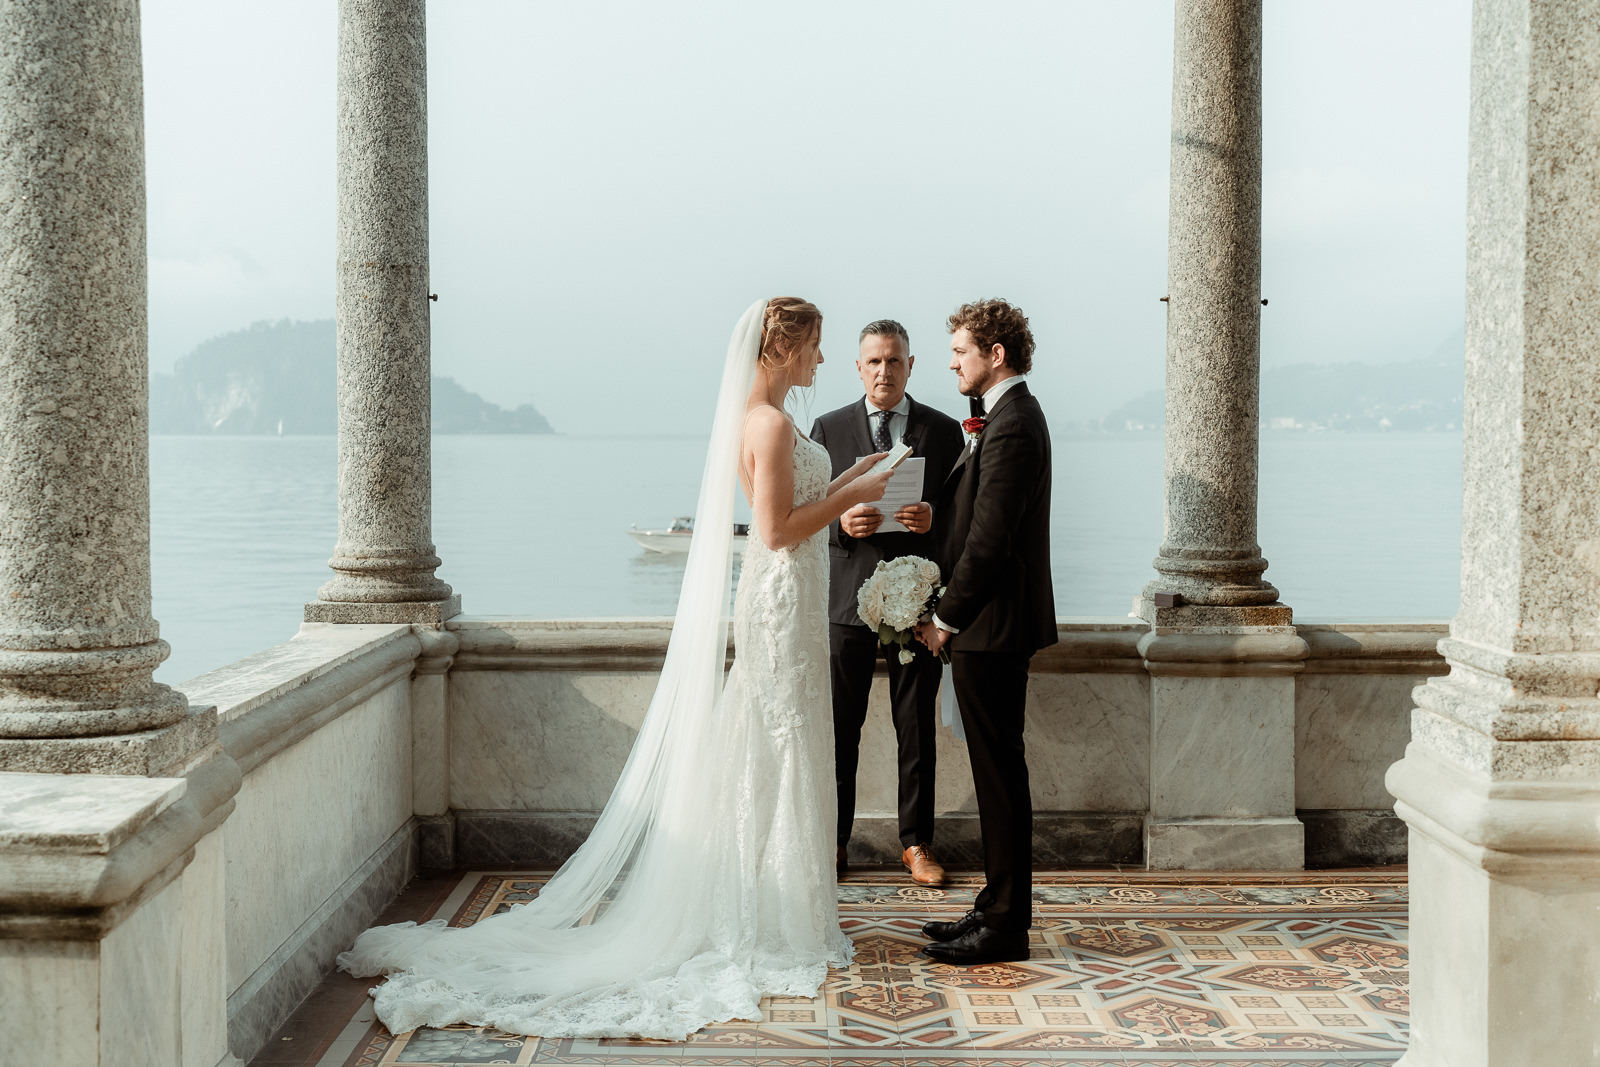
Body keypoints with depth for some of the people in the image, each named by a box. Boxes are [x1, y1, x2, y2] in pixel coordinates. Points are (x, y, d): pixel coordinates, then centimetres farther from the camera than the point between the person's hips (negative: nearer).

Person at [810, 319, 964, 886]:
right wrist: (841, 523, -14)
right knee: (839, 727, 4)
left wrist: (935, 520, -14)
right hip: (847, 598, 0)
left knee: (917, 727, 5)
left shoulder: (943, 431, 7)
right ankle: (833, 839, 15)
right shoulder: (828, 429, 7)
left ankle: (916, 842, 17)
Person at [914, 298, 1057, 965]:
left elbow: (988, 540, -20)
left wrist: (947, 618, -13)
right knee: (996, 770, 14)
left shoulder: (1011, 428, -18)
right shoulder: (1007, 416, 15)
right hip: (988, 622, 10)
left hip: (991, 626, -10)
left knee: (1000, 773, -3)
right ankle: (1001, 906, 23)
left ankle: (1005, 925, 5)